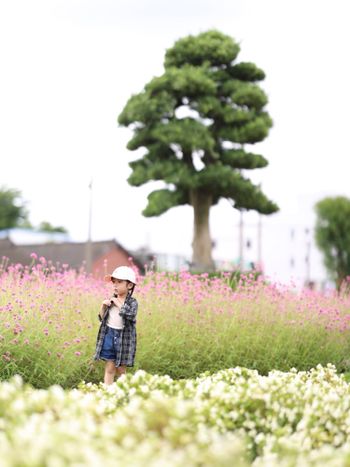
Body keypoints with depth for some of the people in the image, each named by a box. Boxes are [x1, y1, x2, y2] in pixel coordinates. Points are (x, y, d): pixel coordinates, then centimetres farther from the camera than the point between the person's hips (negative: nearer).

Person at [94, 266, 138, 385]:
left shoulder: (132, 302, -7)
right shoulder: (111, 300, 4)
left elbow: (131, 315, -27)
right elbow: (102, 318, 9)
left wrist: (119, 304, -19)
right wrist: (103, 306, -7)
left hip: (123, 337, -3)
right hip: (109, 335, 3)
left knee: (121, 370, 8)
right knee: (109, 369, 5)